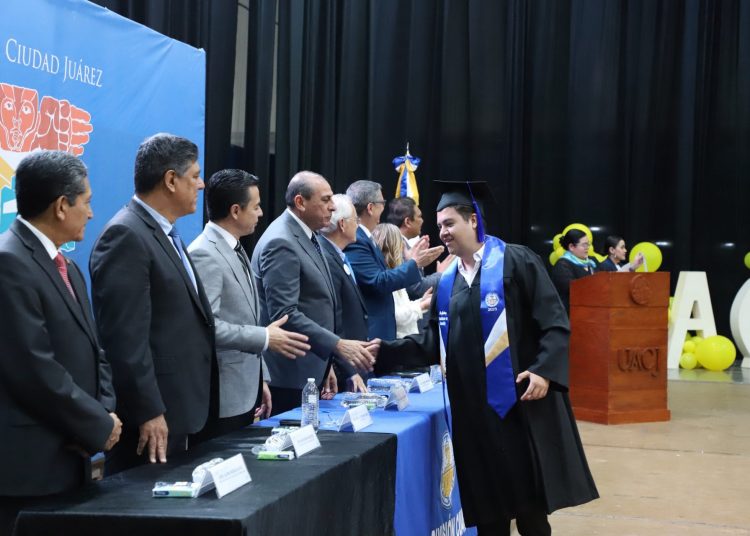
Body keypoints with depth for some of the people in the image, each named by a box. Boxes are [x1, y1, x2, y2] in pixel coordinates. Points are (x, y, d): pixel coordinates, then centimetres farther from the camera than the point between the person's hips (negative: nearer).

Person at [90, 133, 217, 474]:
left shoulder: (165, 234, 16)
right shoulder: (126, 236, -15)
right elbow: (126, 337, -21)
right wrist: (148, 412, -21)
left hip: (184, 410, 9)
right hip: (153, 418, -9)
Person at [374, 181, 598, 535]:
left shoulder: (515, 261, -4)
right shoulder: (447, 281, 14)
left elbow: (554, 322, -9)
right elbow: (434, 342, 12)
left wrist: (544, 370, -21)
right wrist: (385, 350, 0)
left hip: (516, 397, -5)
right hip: (470, 403, 5)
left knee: (527, 494, 0)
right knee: (486, 498, 8)